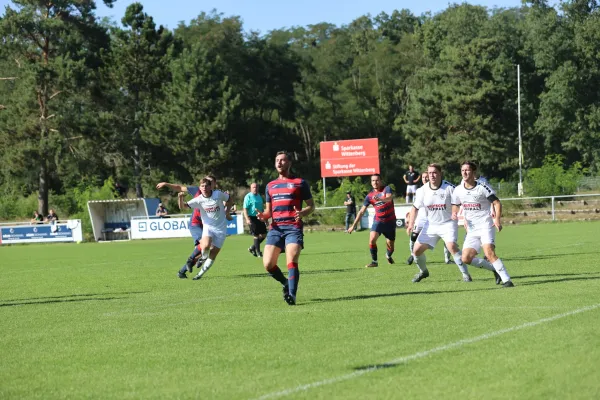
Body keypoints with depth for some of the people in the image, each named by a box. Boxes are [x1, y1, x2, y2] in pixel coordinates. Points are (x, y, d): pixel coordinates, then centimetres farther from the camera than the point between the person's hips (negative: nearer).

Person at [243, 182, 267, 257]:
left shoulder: (259, 196, 15)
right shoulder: (248, 197, -7)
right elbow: (245, 209, -13)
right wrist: (247, 219, -24)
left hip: (260, 218, 7)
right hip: (252, 218, -7)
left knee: (263, 234, 7)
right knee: (256, 235, -6)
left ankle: (252, 248, 22)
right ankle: (258, 252, 4)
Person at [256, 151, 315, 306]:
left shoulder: (299, 183, 7)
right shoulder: (270, 185, 20)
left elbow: (311, 206, 7)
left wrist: (302, 213, -15)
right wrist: (262, 215, -1)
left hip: (293, 227, -4)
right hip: (276, 228, 4)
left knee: (292, 261, -21)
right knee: (268, 264, -8)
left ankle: (292, 295, -22)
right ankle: (287, 284, 17)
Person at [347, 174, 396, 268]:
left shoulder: (387, 189, -9)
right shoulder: (370, 196, -2)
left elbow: (389, 198, -32)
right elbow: (362, 212, 1)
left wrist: (380, 199, -54)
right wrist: (353, 225, -2)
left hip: (390, 221, -1)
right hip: (378, 221, 1)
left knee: (390, 247, 6)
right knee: (372, 238, -24)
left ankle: (388, 256, 42)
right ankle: (374, 261, -11)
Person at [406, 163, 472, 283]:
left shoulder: (449, 188, -15)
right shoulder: (424, 189, -2)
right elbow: (415, 207, 8)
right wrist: (411, 224, -2)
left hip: (448, 223, -5)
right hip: (431, 224, 5)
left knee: (452, 246, -28)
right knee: (417, 249, 1)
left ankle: (465, 274, -16)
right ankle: (423, 271, 29)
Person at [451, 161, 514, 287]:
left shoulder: (482, 187, -9)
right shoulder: (458, 190, 7)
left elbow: (497, 203, -9)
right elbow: (455, 205, 21)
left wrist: (497, 219, -25)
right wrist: (454, 213, -3)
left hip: (486, 226, -6)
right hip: (472, 229, 6)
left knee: (489, 253, -26)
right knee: (466, 258, -4)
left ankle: (506, 279, -22)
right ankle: (494, 269, 13)